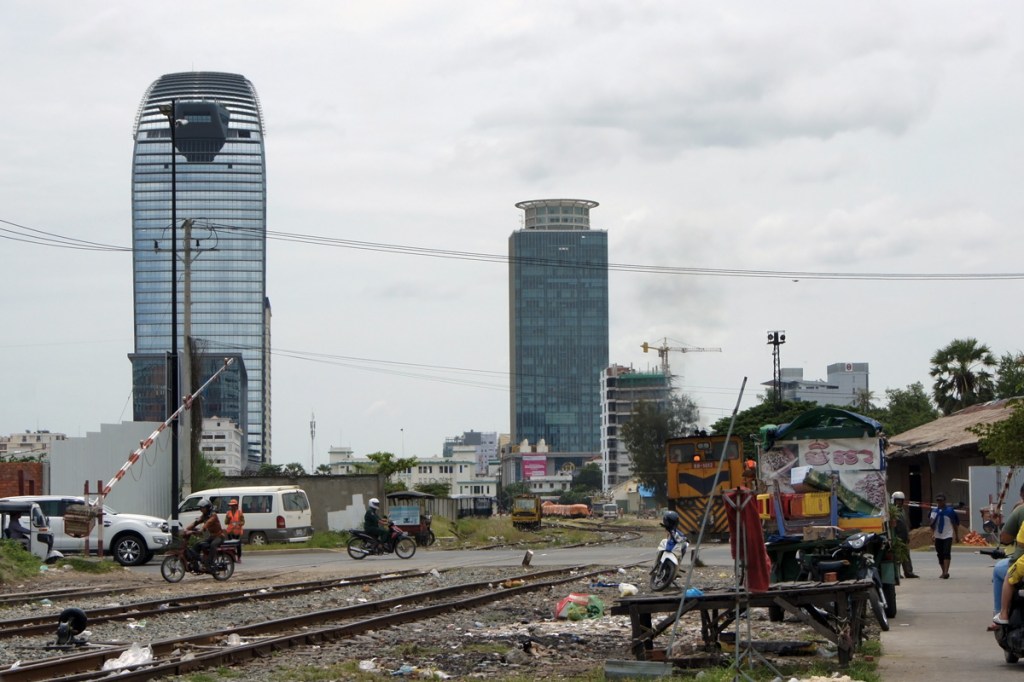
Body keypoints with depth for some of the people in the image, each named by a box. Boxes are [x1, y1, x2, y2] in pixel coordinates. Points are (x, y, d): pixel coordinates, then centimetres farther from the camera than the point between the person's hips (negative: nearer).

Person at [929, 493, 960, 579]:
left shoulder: (950, 511, -3)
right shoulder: (934, 510, 4)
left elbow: (955, 524, 5)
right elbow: (930, 523, 6)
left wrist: (957, 536, 8)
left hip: (948, 536, -4)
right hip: (938, 536, 4)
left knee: (946, 553, -17)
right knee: (940, 555, 8)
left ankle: (946, 572, -24)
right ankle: (943, 572, 21)